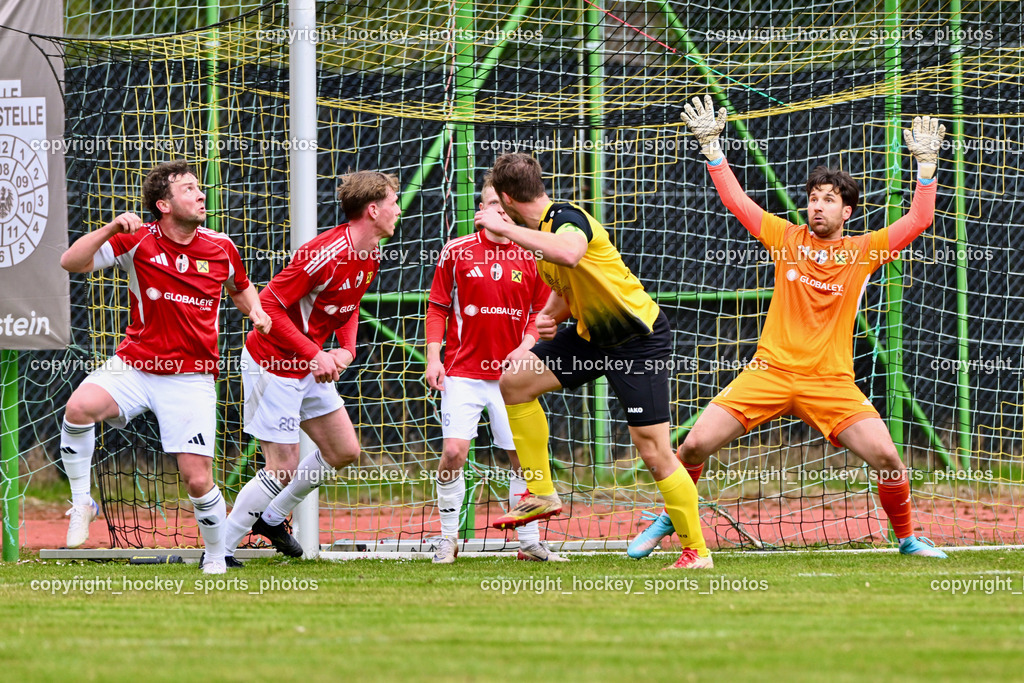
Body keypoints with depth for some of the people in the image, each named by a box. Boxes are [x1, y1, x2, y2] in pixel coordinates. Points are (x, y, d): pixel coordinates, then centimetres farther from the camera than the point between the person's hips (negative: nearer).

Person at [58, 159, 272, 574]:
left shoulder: (221, 248, 2)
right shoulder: (138, 241, -6)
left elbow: (240, 287, 23)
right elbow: (71, 262, -14)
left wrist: (256, 312, 1)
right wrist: (112, 228, -27)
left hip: (191, 378, 1)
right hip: (135, 365, -1)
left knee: (197, 479, -7)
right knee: (80, 407, -31)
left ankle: (216, 560, 19)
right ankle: (81, 503, -11)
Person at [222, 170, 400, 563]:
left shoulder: (371, 257, 2)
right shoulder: (325, 254, -26)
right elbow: (269, 304, -24)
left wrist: (346, 350, -1)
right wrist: (315, 355, -23)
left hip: (311, 367, 9)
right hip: (272, 364, -9)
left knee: (345, 451, 11)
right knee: (282, 468, -9)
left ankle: (273, 517, 28)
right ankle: (220, 551, 2)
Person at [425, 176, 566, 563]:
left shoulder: (532, 257, 3)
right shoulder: (456, 252, 1)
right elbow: (437, 308, 6)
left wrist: (524, 348, -10)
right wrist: (433, 357, -2)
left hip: (511, 373, 1)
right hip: (463, 371, -1)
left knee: (523, 456, 0)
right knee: (454, 451, -12)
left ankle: (529, 542, 13)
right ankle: (448, 538, 2)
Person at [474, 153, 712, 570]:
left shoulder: (567, 218, -22)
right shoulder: (540, 232, 7)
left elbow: (569, 253, -48)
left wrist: (505, 228, -40)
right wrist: (549, 316, 1)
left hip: (639, 340, -9)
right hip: (592, 336, 9)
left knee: (653, 452, -10)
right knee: (513, 379, 0)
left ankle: (697, 551, 1)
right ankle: (541, 493, 9)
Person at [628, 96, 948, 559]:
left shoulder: (863, 251, 4)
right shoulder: (786, 239, 7)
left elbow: (918, 221, -2)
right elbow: (735, 200, 7)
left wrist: (926, 164, -9)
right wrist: (711, 146, 0)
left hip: (831, 382, -1)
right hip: (770, 372, 1)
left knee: (886, 456, -17)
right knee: (695, 446, -9)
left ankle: (906, 538, 7)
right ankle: (666, 523, 15)